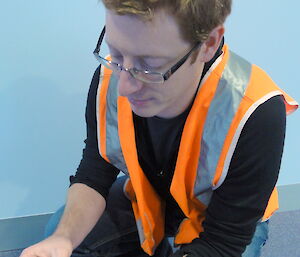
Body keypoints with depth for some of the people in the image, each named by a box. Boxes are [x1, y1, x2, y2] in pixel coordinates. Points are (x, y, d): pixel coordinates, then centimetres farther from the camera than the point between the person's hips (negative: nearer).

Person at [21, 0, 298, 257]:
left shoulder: (257, 114, -37)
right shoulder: (108, 80, -23)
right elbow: (93, 177, -12)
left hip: (218, 213, -4)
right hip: (148, 193, 4)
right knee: (58, 230, -8)